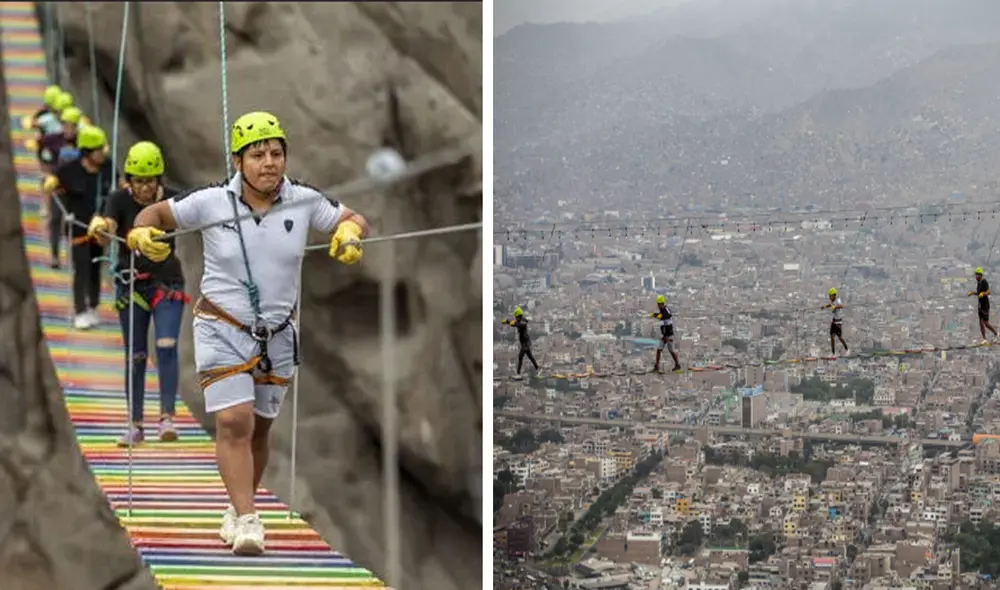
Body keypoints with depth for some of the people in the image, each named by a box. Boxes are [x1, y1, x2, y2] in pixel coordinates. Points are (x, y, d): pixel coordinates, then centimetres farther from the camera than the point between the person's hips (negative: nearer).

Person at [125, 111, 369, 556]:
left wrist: (350, 234, -16)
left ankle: (239, 508, 31)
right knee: (233, 422, -16)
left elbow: (352, 220, 7)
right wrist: (141, 233, -18)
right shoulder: (211, 203, -10)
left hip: (278, 335, 3)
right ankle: (247, 519, -14)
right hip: (222, 329, -3)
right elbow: (160, 213, 3)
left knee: (258, 428, 12)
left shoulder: (304, 202, -5)